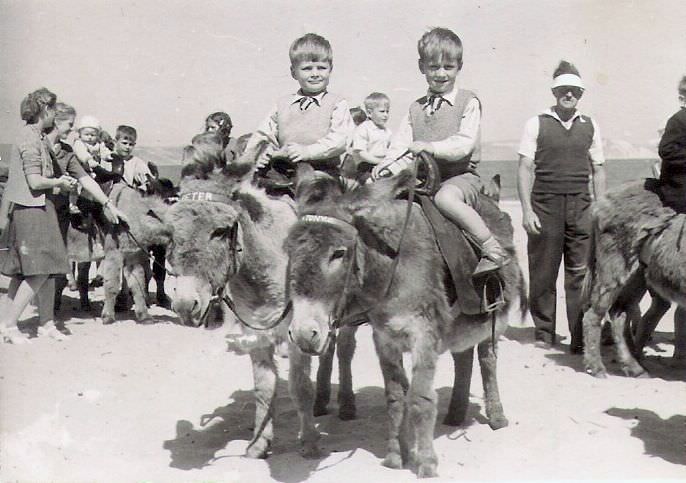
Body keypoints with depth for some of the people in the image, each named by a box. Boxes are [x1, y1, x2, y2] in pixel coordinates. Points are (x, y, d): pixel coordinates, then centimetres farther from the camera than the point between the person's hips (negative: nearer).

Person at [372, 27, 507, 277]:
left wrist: (431, 147, -25)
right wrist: (389, 166, -13)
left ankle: (493, 250, -27)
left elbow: (465, 143, -12)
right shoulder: (416, 108, 17)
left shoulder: (468, 102, 3)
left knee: (445, 197, -37)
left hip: (461, 175, -5)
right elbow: (402, 146, 8)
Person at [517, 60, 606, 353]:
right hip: (545, 205, -2)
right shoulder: (537, 124, 3)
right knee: (543, 272, 4)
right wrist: (526, 209, -8)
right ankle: (543, 332, 17)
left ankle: (581, 337, 3)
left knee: (580, 273, -2)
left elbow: (598, 171, 13)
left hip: (581, 207, 2)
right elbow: (525, 168, 0)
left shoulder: (590, 126, 11)